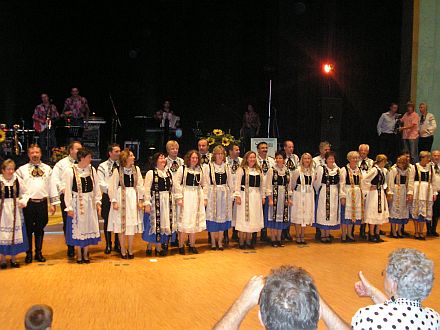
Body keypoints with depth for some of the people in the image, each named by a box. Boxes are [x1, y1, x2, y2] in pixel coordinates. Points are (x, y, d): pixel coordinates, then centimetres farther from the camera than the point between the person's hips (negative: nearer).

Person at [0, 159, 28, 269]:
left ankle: (14, 258, 19)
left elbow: (24, 193, 7)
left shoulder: (18, 180, 0)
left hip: (15, 210, 2)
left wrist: (23, 201, -9)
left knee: (15, 233, 7)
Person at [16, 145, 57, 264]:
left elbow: (52, 186, 8)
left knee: (40, 229, 10)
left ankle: (38, 253, 21)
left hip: (42, 203, 2)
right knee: (28, 229, 4)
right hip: (28, 203, -2)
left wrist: (53, 203, 5)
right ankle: (28, 254, 15)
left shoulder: (47, 169, 9)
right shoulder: (22, 169, 4)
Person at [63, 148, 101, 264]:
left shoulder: (92, 169, 1)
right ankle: (79, 255, 20)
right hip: (77, 202, -3)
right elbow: (68, 190, -7)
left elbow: (96, 187, 6)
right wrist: (69, 207, -8)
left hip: (89, 202, 4)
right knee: (77, 228, 5)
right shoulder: (70, 171, -10)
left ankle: (85, 254, 22)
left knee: (89, 227, 8)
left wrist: (97, 202, 1)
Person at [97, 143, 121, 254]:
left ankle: (118, 245, 19)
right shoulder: (102, 166, 1)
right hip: (108, 196, -1)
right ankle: (108, 245, 18)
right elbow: (101, 183, -6)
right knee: (108, 221, 6)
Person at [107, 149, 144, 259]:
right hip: (121, 197, -3)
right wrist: (114, 201, -9)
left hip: (133, 198, 3)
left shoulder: (136, 169, 3)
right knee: (121, 224, 2)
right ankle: (123, 251, 15)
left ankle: (130, 250, 19)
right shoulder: (117, 170, -7)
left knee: (132, 225, 6)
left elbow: (140, 185, 5)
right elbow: (112, 187, -4)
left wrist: (140, 200, 1)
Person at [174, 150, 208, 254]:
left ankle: (192, 245, 19)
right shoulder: (182, 168, -5)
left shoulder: (200, 169, 9)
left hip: (197, 197, 5)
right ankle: (181, 246, 6)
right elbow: (177, 183, -9)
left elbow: (204, 184, 14)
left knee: (195, 221, 9)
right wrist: (179, 197, -13)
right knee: (184, 221, -3)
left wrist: (205, 198, 9)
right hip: (186, 196, -4)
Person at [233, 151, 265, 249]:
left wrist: (263, 196, 12)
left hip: (256, 196, 5)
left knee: (253, 218, 7)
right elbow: (237, 183, -7)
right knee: (243, 218, -1)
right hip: (245, 195, -5)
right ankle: (241, 241, 8)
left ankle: (248, 241, 17)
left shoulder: (259, 170, 12)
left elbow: (262, 184, 16)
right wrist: (237, 196, -13)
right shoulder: (241, 169, -4)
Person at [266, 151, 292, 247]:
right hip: (274, 195, -4)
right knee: (273, 217, -1)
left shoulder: (287, 171, 8)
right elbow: (268, 185, -7)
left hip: (284, 196, 4)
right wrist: (270, 199, -12)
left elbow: (289, 185, 14)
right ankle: (273, 240, 7)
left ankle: (279, 239, 17)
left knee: (281, 217, 8)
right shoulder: (271, 170, -5)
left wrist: (289, 198, 9)